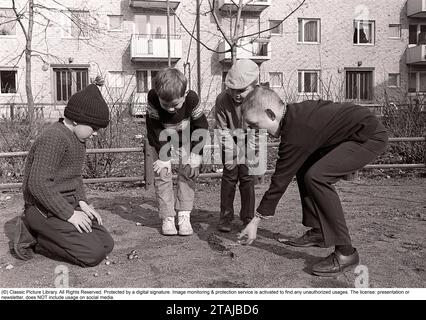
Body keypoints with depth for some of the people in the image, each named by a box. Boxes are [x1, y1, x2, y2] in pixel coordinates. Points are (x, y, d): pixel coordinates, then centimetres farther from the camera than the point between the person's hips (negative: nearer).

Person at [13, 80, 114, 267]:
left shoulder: (77, 138, 10)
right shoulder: (54, 138, -21)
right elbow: (38, 184, -27)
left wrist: (82, 202, 3)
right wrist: (69, 214, -23)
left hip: (69, 204, 10)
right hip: (45, 209, -10)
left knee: (106, 244, 2)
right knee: (93, 254, -17)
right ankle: (31, 236, -2)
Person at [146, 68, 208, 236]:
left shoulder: (192, 98, -32)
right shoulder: (153, 98, -32)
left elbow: (201, 127, -20)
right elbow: (154, 128, -25)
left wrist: (195, 157, -21)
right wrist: (163, 157, -26)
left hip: (186, 139, 0)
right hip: (161, 140, 0)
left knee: (187, 173, -5)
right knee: (162, 174, -7)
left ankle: (184, 216, 3)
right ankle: (167, 218, 0)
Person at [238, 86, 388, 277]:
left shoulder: (296, 132, -26)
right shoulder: (295, 112, 1)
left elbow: (280, 180, -21)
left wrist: (255, 222, -13)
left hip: (371, 136, -10)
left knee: (316, 177, -23)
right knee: (303, 169, 10)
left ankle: (345, 252, -16)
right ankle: (318, 232, 16)